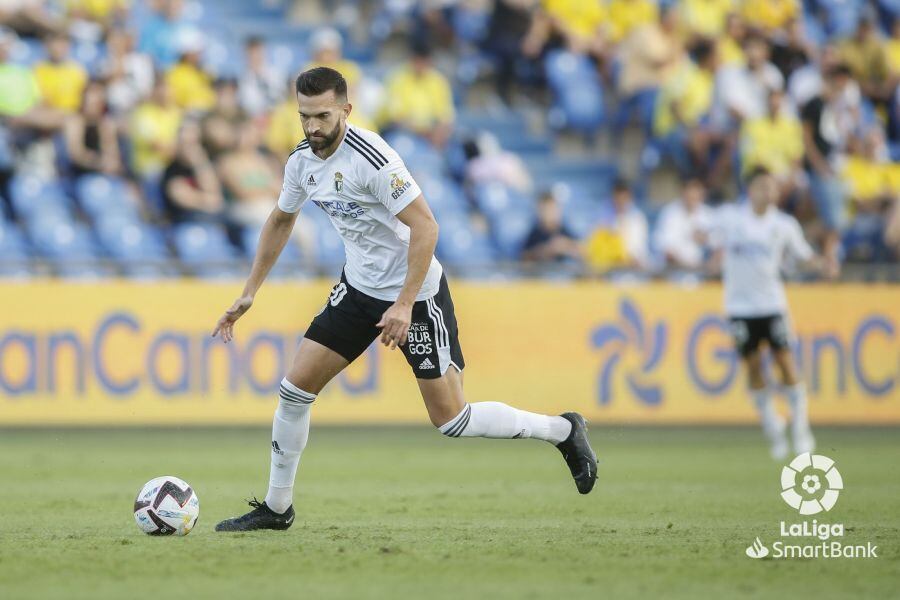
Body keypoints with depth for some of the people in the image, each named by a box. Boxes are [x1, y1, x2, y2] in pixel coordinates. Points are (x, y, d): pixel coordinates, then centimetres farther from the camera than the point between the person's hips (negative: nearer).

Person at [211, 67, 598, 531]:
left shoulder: (371, 158, -26)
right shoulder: (302, 160, -1)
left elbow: (425, 227, -26)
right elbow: (280, 221, 17)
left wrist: (404, 304, -28)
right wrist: (249, 293, 16)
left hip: (415, 293, -7)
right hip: (358, 287, 7)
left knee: (450, 420, -5)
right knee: (295, 388, 0)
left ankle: (563, 431, 14)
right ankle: (276, 508, 14)